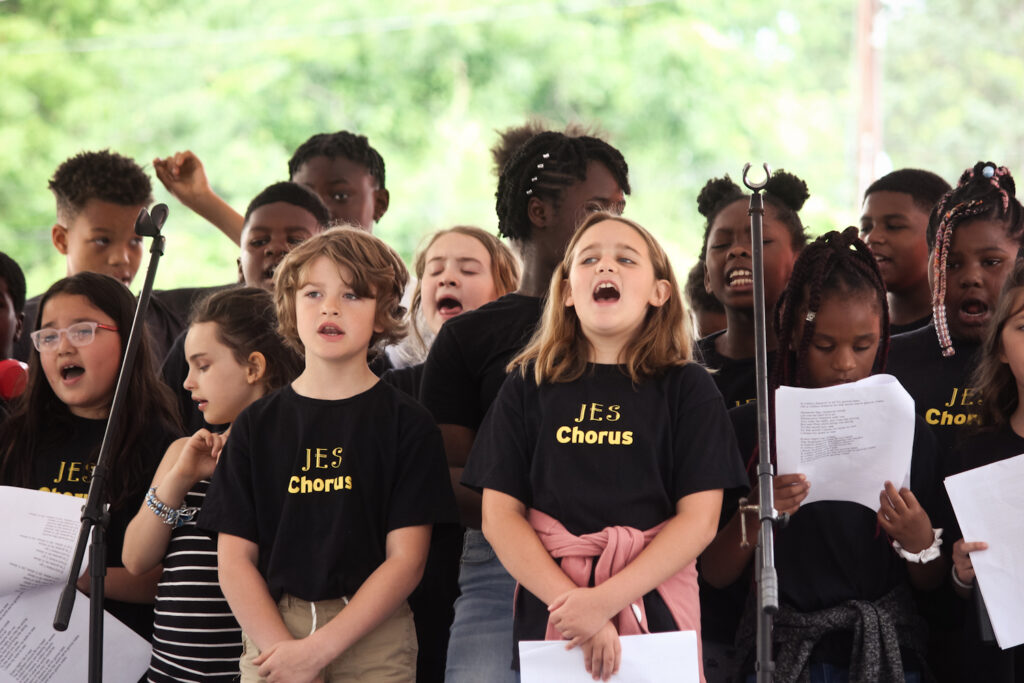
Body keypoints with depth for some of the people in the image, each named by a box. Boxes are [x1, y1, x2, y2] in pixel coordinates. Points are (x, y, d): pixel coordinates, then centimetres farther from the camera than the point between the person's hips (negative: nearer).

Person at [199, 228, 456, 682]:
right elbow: (234, 560, 4)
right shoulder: (257, 424, 8)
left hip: (372, 641, -2)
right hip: (270, 633, 2)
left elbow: (405, 559, -5)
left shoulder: (406, 423, 1)